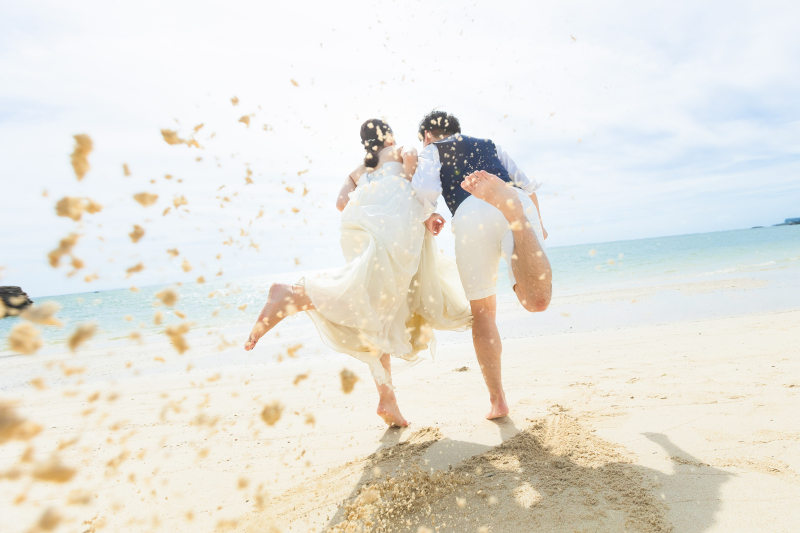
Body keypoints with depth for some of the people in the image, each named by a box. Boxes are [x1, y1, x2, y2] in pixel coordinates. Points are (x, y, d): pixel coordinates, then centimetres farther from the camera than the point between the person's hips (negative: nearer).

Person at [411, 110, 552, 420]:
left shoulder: (431, 151, 27)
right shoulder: (488, 145, 40)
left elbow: (425, 190, 5)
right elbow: (527, 185, 33)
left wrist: (428, 217, 25)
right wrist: (538, 224, 46)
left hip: (471, 216, -2)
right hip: (521, 202, 2)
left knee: (483, 312, 13)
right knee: (537, 301, -20)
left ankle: (497, 400, 13)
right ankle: (513, 210, -42)